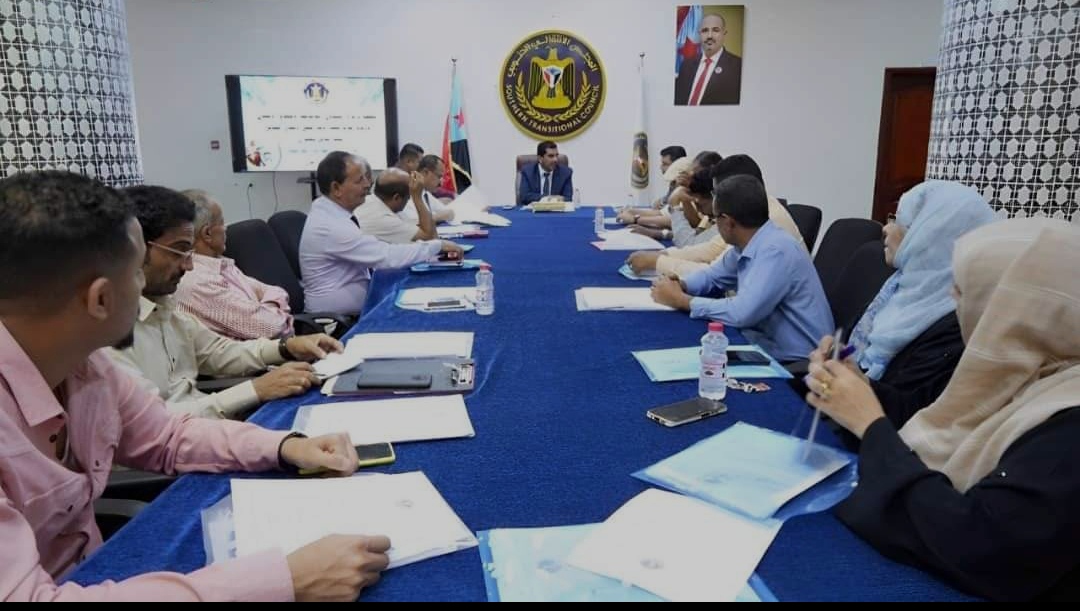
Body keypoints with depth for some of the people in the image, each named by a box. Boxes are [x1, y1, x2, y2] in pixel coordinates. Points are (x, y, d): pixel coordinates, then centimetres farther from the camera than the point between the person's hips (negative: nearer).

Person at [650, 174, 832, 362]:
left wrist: (681, 300, -17)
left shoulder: (776, 251, -23)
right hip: (766, 347, 7)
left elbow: (741, 313, -29)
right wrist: (678, 286, -3)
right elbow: (712, 276, 17)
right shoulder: (745, 244, 2)